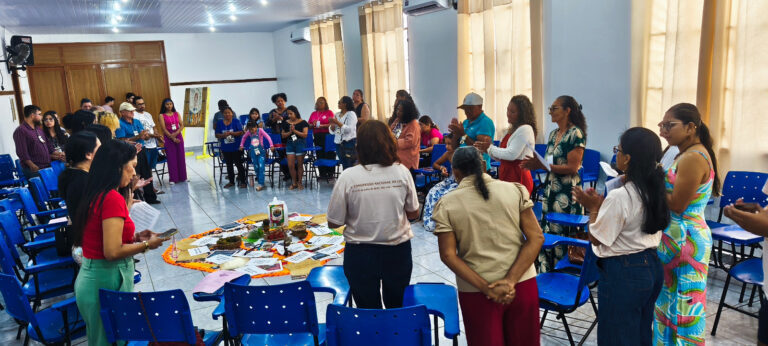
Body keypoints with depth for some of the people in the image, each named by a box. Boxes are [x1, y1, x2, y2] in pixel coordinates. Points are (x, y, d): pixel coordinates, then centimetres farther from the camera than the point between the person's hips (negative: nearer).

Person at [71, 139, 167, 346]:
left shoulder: (95, 195, 8)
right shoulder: (113, 198, -19)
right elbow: (112, 251, -23)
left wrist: (135, 237, 8)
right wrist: (147, 245, -10)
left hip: (90, 278, 9)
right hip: (107, 281, -9)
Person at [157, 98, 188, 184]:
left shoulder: (177, 114, 10)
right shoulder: (162, 115, 0)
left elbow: (182, 125, 3)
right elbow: (164, 129, -7)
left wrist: (176, 133, -13)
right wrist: (173, 138, -13)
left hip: (178, 136, 3)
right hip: (168, 137, -3)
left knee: (181, 157, 3)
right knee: (171, 158, -2)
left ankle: (182, 177, 12)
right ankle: (173, 178, 2)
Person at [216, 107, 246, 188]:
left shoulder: (236, 121, -6)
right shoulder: (220, 122, 4)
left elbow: (241, 132, -13)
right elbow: (217, 135, 3)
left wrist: (230, 133, -22)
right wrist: (222, 135, -18)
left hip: (236, 147, -4)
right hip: (225, 148, 4)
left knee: (239, 164, 0)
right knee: (229, 165, 14)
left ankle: (243, 182, 8)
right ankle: (231, 181, 26)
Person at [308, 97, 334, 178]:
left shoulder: (329, 112, 3)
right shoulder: (313, 114, 17)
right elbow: (309, 125, 16)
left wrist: (322, 126, -18)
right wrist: (313, 125, -6)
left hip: (327, 136, -4)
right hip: (317, 136, 4)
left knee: (329, 155, -6)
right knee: (320, 155, 4)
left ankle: (330, 173, 1)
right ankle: (322, 173, 11)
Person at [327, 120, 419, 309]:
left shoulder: (348, 177, -16)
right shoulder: (402, 172, -11)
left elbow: (334, 223, -9)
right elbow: (414, 213, 0)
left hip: (360, 255, -2)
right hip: (397, 251, 2)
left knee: (368, 310, 16)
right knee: (398, 308, 22)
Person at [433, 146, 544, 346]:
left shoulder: (446, 205, -6)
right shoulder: (516, 190, -2)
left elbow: (448, 255, -10)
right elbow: (536, 238, -6)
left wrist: (486, 288, -11)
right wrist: (511, 280, -11)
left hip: (475, 292, -1)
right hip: (523, 284, 2)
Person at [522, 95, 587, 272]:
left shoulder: (576, 134, -10)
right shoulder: (553, 134, 14)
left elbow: (572, 167, -16)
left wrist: (542, 165, -20)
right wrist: (536, 163, 0)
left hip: (568, 193, -8)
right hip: (551, 189, 8)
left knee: (563, 234, -2)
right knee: (546, 233, 8)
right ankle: (545, 274, 17)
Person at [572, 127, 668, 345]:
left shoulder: (619, 197, -25)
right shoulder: (654, 190, -1)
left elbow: (596, 238, -16)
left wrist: (593, 208, -5)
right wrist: (602, 205, 14)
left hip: (623, 274, -8)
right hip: (651, 266, 8)